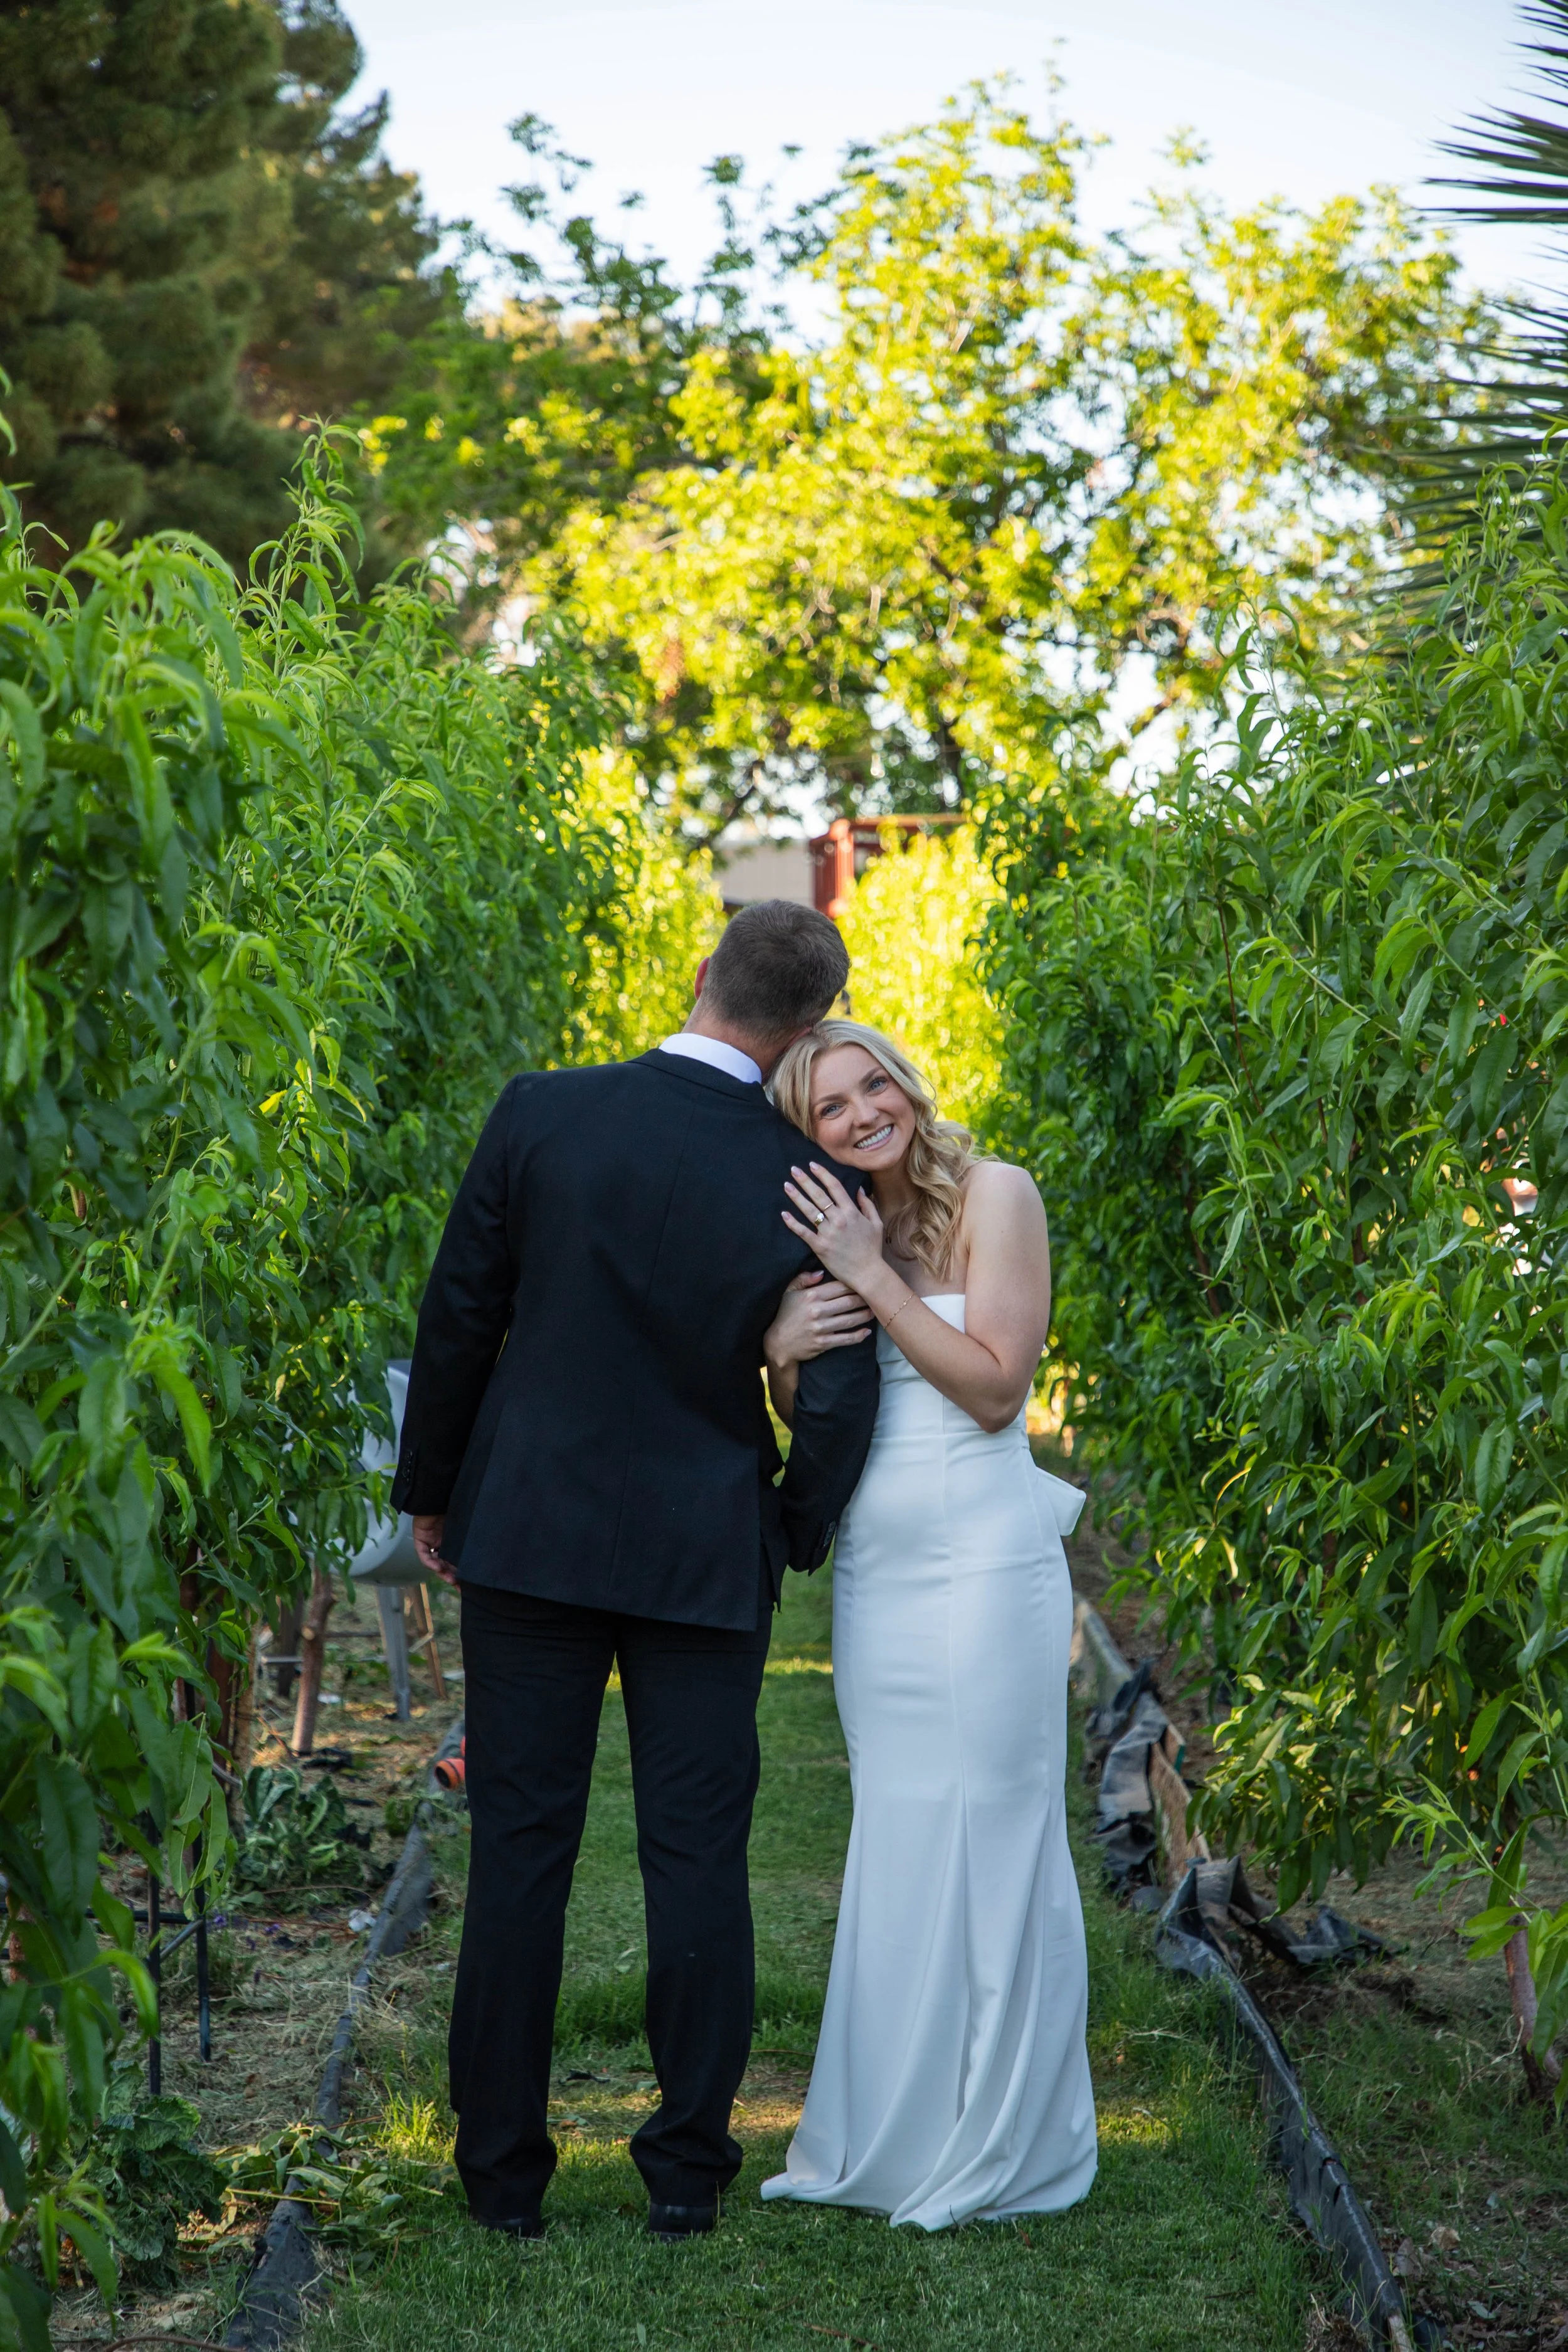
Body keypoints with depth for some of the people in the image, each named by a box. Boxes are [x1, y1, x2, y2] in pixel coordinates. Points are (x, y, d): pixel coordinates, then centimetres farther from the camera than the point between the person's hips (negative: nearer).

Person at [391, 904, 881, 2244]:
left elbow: (459, 1319, -3)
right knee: (698, 1858, 8)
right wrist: (802, 1532, 11)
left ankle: (504, 2173, 14)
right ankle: (688, 2171, 13)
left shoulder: (541, 1115, -9)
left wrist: (431, 1490, 11)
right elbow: (837, 1394, -8)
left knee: (519, 1853, 7)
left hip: (530, 1530, 1)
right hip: (706, 1555, 0)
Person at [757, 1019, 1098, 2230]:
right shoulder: (831, 1225, 10)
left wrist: (873, 1275, -16)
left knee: (988, 1845, 0)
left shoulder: (995, 1195, -7)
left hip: (980, 1567, -6)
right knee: (895, 1847, 13)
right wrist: (782, 1354, -8)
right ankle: (889, 2139, 22)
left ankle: (994, 2153, 11)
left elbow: (995, 1388, -14)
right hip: (874, 1574, 6)